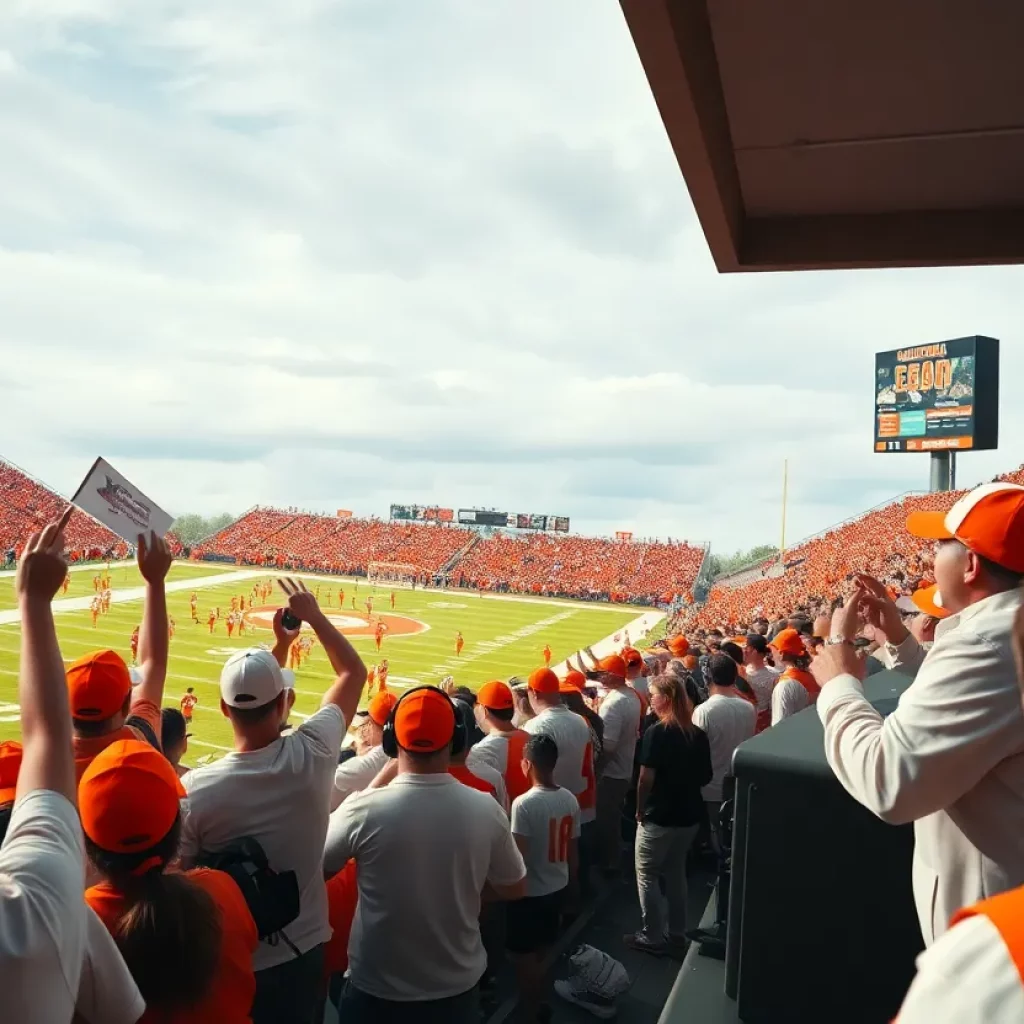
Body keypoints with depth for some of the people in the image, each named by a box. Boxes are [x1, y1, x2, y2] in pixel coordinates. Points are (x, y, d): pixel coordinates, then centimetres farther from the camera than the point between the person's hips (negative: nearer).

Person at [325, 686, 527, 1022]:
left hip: (377, 990, -1)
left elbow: (315, 871, -6)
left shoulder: (363, 809, -24)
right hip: (458, 987, 2)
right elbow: (514, 889, -2)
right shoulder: (485, 809, -17)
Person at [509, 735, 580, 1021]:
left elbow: (517, 856, -24)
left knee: (525, 958, 13)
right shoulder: (570, 799, -5)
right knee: (542, 952, 24)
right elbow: (573, 850, 5)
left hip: (530, 892, -6)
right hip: (558, 888, 7)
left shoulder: (524, 803, -25)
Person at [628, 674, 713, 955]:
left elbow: (646, 778, -20)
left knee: (647, 875, 10)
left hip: (660, 816, -7)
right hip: (690, 815, 7)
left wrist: (640, 809, -6)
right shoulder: (698, 734, 0)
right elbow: (707, 776, 9)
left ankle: (653, 937, 16)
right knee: (675, 872, 21)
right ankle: (677, 933, 30)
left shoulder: (657, 732, -19)